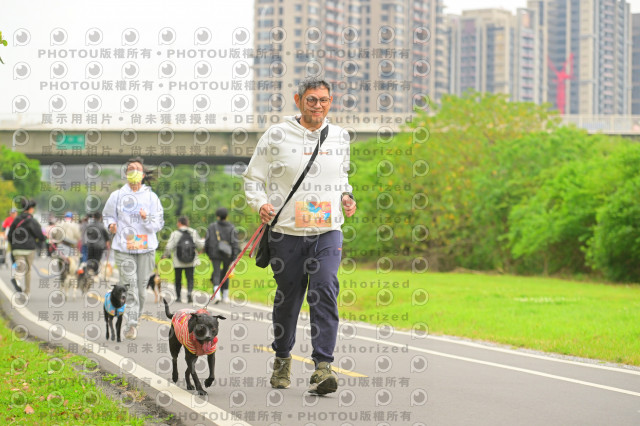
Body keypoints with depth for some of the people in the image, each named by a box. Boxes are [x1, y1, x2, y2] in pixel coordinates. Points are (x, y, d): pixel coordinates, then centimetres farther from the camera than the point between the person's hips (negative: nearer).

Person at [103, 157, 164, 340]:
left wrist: (147, 219, -16)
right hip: (123, 248, -1)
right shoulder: (117, 195, 5)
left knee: (141, 287, 5)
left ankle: (133, 320, 21)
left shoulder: (151, 197, 5)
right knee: (129, 286, -13)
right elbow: (107, 215, 14)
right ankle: (131, 325, -15)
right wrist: (110, 224, -8)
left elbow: (159, 223, 4)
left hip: (146, 248, 2)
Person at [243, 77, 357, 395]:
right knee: (287, 298, 9)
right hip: (286, 232, -1)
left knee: (325, 292, -16)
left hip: (328, 232, 1)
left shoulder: (340, 137, 9)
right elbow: (253, 177, 5)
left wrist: (346, 196, 7)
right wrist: (261, 204, -13)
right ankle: (282, 359, 32)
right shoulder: (277, 136, -2)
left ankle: (322, 367, -19)